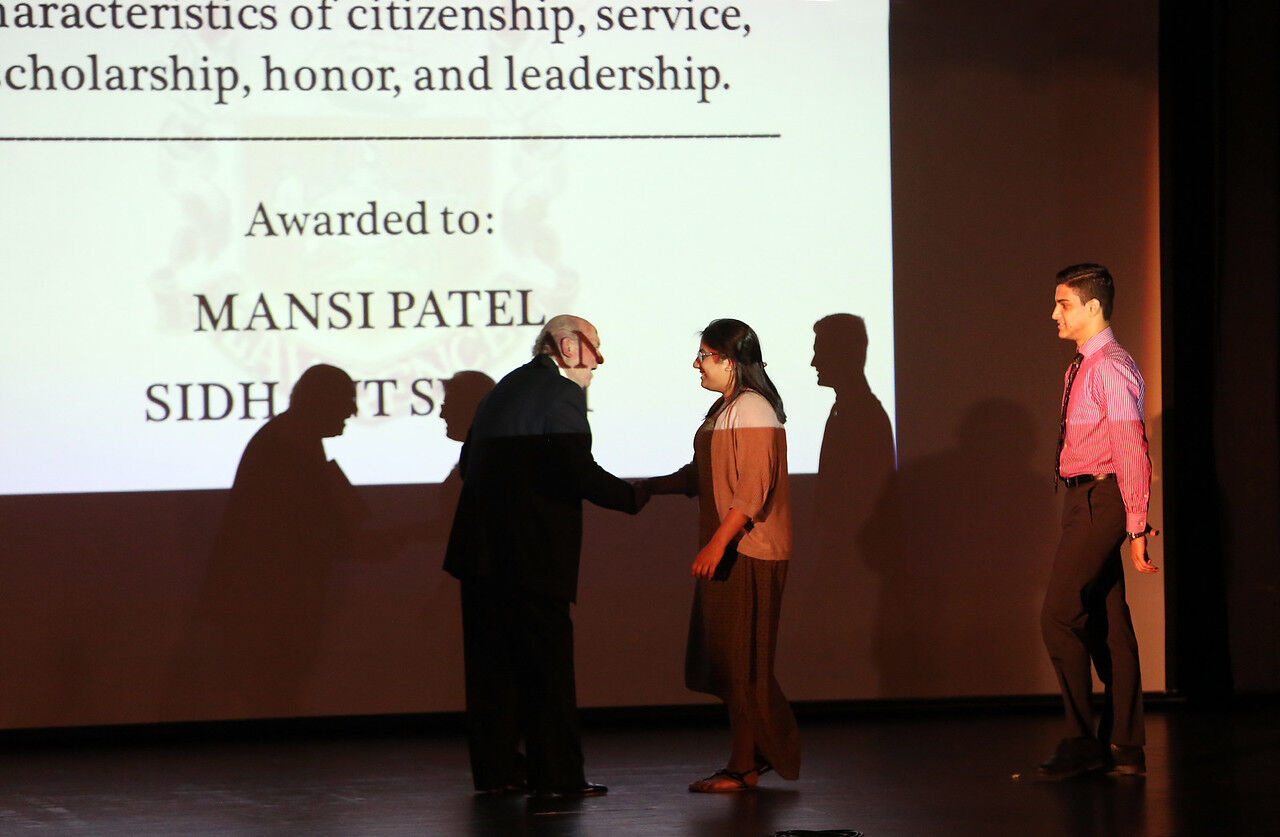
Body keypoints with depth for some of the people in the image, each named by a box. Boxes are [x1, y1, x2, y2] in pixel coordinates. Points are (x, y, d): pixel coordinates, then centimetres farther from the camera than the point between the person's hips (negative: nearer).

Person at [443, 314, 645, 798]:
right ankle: (555, 773, 0)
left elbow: (468, 463, 20)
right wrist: (633, 498, -6)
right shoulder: (561, 395, -10)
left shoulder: (503, 389, 16)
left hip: (482, 552, 8)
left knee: (493, 662, 11)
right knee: (547, 664, -2)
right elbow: (578, 472, -20)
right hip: (532, 554, -8)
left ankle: (494, 768, 16)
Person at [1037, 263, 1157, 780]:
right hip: (1084, 502, 10)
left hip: (1099, 500, -10)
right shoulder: (1080, 369, 16)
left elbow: (1132, 451, -17)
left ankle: (1082, 741, -6)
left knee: (1059, 617, -12)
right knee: (1107, 625, 11)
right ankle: (1124, 748, 15)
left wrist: (1137, 528, -20)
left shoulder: (1111, 369, -13)